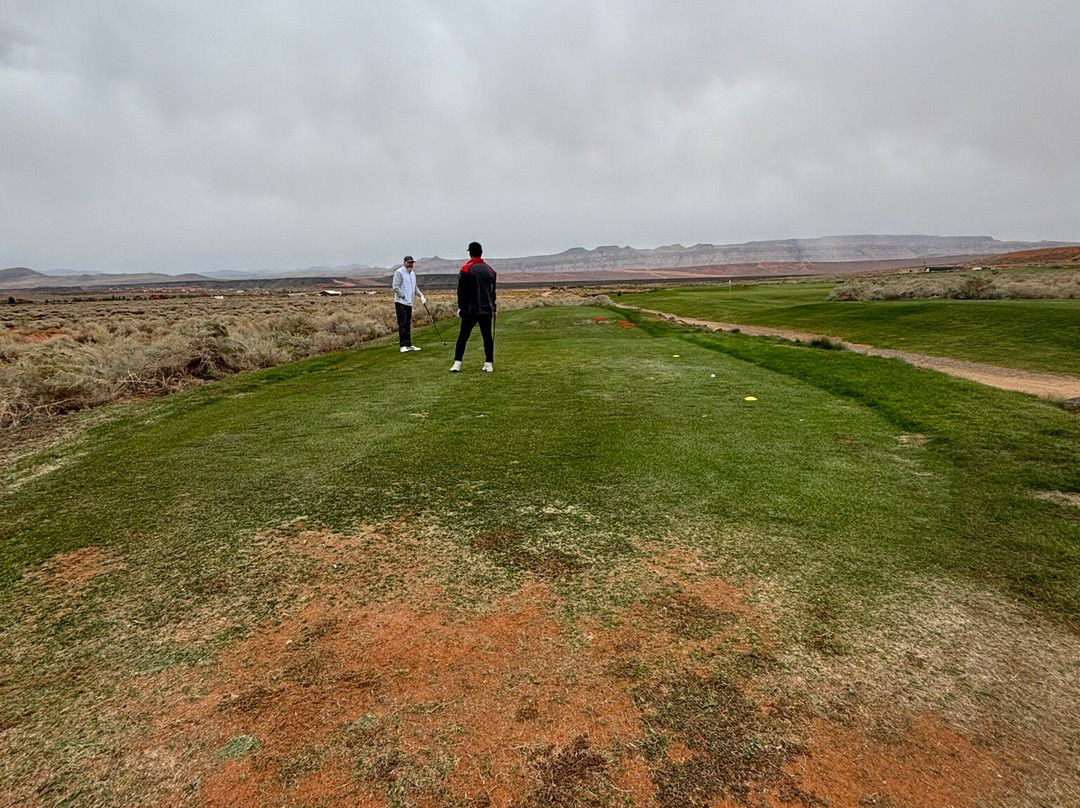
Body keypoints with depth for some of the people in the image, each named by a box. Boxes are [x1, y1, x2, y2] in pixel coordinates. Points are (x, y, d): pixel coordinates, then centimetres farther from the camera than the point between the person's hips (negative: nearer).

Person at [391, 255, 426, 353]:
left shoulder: (412, 273, 17)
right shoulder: (399, 272, -8)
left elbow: (414, 287, 25)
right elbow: (396, 287, -14)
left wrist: (421, 295, 11)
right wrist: (403, 296, -15)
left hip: (409, 303, 8)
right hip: (401, 302, -8)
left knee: (408, 324, 11)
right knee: (402, 324, -9)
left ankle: (408, 344, 16)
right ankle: (402, 345, -9)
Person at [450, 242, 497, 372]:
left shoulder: (466, 269, -7)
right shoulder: (490, 270, 8)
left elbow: (461, 291, -8)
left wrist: (460, 307, 1)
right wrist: (492, 308, 20)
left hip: (470, 310, -3)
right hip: (486, 310, 3)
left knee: (463, 336, 3)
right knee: (487, 336, 8)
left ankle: (457, 363, 0)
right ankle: (489, 364, 8)